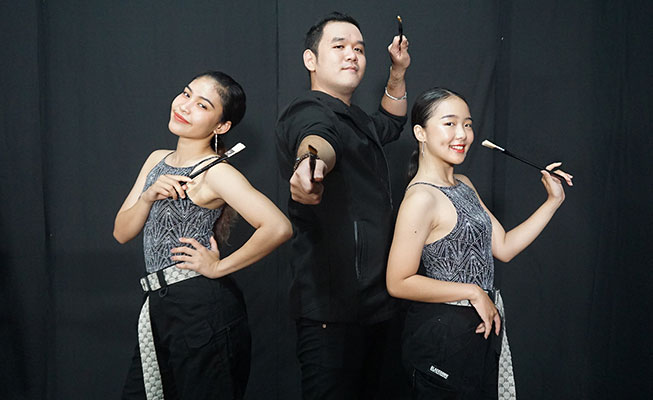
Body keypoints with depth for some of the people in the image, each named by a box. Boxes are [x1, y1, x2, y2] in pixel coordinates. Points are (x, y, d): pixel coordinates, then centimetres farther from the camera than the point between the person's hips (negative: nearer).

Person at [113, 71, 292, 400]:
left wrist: (219, 267, -16)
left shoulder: (215, 172, -13)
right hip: (160, 308, 7)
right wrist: (148, 196, -10)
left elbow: (278, 228, -26)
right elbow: (122, 233, 9)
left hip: (203, 310, -7)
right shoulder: (157, 160, 10)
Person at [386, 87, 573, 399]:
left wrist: (554, 200, 5)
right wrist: (473, 292, -17)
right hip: (443, 333, -9)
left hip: (482, 327, 9)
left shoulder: (464, 185, 8)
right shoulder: (421, 198, -20)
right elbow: (399, 283, -22)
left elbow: (504, 248, 9)